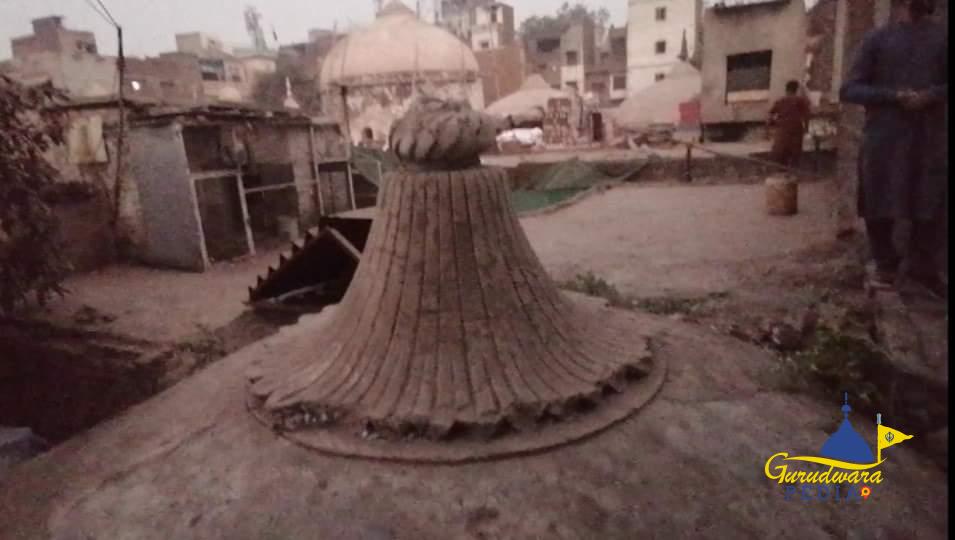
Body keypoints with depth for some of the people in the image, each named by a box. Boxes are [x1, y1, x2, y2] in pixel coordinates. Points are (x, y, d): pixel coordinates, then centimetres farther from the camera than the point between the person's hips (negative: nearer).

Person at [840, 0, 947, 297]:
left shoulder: (942, 35, 11)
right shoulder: (877, 38, 5)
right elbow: (849, 90, -1)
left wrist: (932, 95, -12)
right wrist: (894, 96, -14)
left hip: (931, 138, 2)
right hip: (883, 138, -2)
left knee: (930, 208, 3)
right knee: (879, 208, 2)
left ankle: (924, 268, 20)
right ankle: (886, 265, 20)